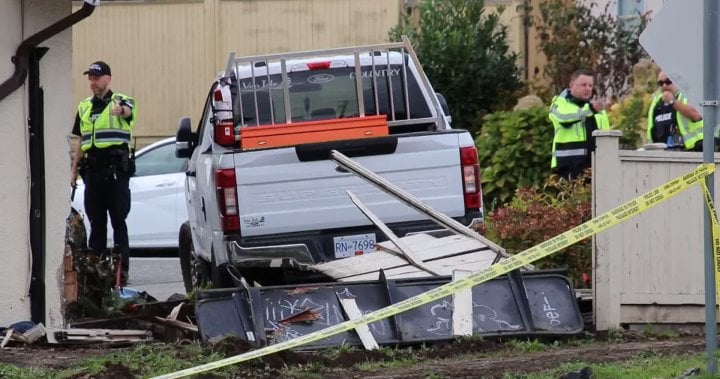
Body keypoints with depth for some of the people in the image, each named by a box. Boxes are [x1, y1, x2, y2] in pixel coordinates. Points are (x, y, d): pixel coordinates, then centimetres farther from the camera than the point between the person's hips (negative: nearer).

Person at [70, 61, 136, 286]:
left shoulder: (120, 101, 0)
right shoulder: (84, 107, 18)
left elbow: (128, 111, -26)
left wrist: (121, 110, -50)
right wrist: (74, 170, 15)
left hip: (116, 169, -5)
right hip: (93, 170, 5)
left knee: (119, 221, -5)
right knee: (96, 222, 8)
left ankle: (122, 269, -4)